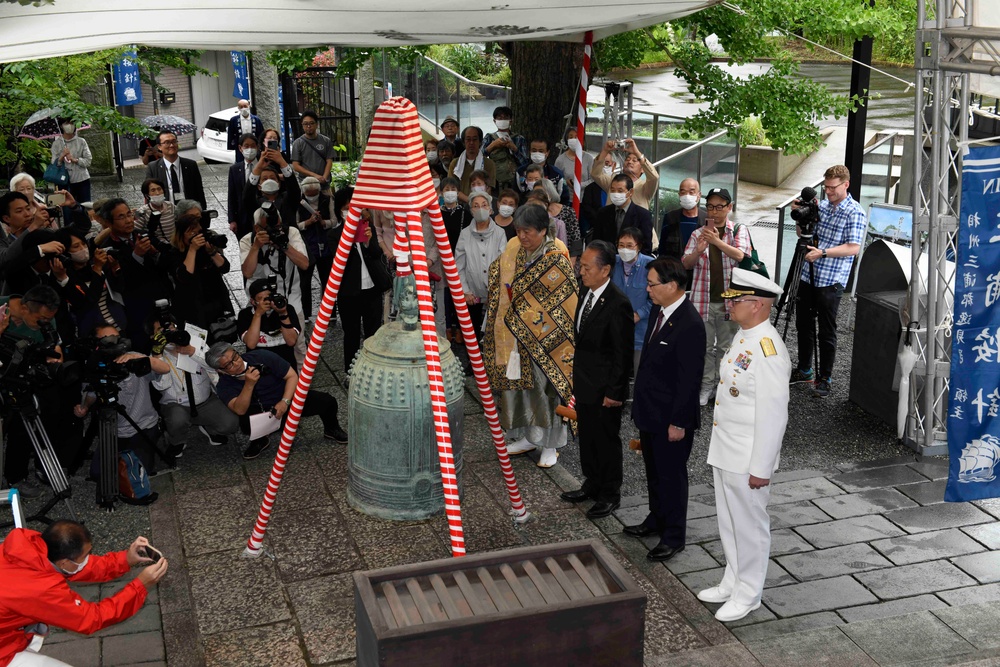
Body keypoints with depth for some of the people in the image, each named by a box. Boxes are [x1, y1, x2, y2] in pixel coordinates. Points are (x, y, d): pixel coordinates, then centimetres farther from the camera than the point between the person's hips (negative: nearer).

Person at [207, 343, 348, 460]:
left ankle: (331, 430, 13)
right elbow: (240, 410, -33)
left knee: (327, 402, -21)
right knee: (246, 422, -34)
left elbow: (292, 376, -15)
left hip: (289, 398, 0)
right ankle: (259, 440, 2)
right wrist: (249, 384, -46)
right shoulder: (224, 385, -17)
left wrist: (285, 402, -28)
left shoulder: (261, 357, -20)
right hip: (261, 412, 0)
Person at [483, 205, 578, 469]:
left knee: (545, 386, 2)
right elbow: (497, 273, 17)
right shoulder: (513, 251, 2)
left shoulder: (557, 260, -15)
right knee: (519, 384, 12)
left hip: (545, 337, -5)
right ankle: (527, 436, 28)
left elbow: (566, 301, -12)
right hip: (516, 335, 6)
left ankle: (550, 444, 16)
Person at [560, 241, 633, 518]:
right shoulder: (587, 294, 4)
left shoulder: (618, 304, -23)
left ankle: (610, 494, 23)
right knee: (587, 437, 20)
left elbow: (623, 354, -20)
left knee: (607, 441, 8)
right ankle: (592, 485, 37)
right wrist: (577, 375, 16)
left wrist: (614, 391, -17)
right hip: (584, 383, 8)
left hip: (605, 389, -8)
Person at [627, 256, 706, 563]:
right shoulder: (658, 311, 3)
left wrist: (679, 422, -19)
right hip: (649, 411, 9)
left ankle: (674, 536, 21)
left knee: (672, 475, 6)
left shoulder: (690, 325, -25)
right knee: (653, 470, 23)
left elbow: (689, 379, -23)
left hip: (671, 418, -9)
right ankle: (657, 519, 41)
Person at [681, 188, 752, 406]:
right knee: (704, 345, 6)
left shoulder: (739, 230, 2)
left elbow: (742, 256, -15)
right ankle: (706, 385, 16)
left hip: (729, 300, -1)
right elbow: (685, 264, 0)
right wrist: (698, 251, -21)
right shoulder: (698, 233, 6)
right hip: (703, 299, 1)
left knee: (726, 346, 7)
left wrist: (717, 241, -28)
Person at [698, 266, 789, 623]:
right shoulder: (742, 336, 6)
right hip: (725, 451, 9)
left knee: (749, 525, 7)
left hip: (747, 459, -9)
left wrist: (761, 467, -20)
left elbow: (773, 415, -24)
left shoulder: (768, 351, -25)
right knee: (729, 522, 21)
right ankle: (732, 583, 37)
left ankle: (747, 594, 22)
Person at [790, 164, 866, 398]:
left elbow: (853, 247, -17)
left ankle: (824, 378, 12)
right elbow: (802, 233, 18)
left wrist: (822, 252, -22)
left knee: (826, 332, 1)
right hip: (808, 275, 7)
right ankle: (804, 370, 30)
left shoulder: (855, 213, -10)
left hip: (830, 281, -7)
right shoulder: (821, 205, 10)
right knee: (803, 325, 15)